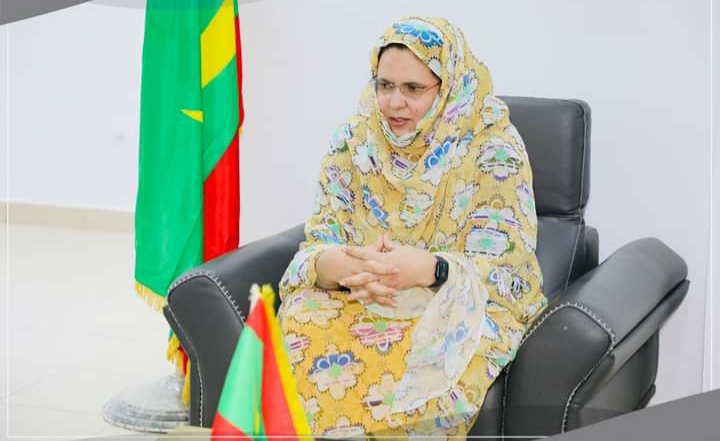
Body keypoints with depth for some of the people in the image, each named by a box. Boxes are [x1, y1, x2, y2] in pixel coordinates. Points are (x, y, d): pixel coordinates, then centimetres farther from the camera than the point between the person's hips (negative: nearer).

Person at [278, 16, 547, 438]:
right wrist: (344, 265, -28)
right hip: (359, 301, 3)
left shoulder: (493, 147, -8)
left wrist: (425, 269, -34)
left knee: (429, 362, -37)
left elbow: (502, 269, -14)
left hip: (458, 305, -3)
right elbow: (319, 247, -2)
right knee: (302, 334, -30)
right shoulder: (353, 141, 2)